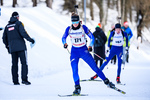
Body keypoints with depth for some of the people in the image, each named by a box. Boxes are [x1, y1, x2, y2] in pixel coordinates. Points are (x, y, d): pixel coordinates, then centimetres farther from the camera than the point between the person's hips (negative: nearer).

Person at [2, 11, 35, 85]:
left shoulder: (7, 26, 14)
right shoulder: (18, 23, -2)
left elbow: (4, 38, 15)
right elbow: (23, 33, -16)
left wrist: (7, 46, 27)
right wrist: (30, 39, -7)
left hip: (12, 48, 5)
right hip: (21, 47, -5)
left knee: (14, 64, 7)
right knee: (24, 63, -6)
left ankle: (15, 81, 3)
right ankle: (24, 79, -18)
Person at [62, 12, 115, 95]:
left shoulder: (83, 27, -10)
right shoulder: (69, 29, -6)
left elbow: (92, 37, -2)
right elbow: (63, 38, 7)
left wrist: (90, 46, -17)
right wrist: (64, 43, -15)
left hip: (84, 50, -1)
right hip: (74, 51, 1)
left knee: (94, 67, -5)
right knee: (74, 70, -13)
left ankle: (106, 81, 5)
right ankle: (77, 88, 0)